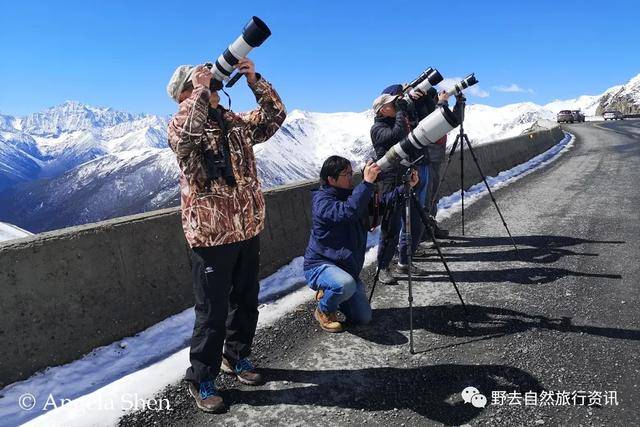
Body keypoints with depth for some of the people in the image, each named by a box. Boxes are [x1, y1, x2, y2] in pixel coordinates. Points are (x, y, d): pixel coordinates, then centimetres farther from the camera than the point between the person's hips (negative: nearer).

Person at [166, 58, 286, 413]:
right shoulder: (180, 126, -6)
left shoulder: (236, 122, 12)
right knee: (212, 312, 2)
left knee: (245, 302, 18)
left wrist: (254, 79, 1)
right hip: (211, 235, -6)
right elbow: (186, 135, -30)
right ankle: (201, 380, 20)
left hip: (248, 229, 6)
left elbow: (274, 115, 11)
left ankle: (237, 357, 39)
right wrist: (200, 90, -21)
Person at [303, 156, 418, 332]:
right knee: (345, 284, -38)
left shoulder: (352, 195, 5)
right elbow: (348, 211, -38)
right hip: (320, 265, -7)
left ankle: (327, 293, 25)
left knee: (364, 317, 1)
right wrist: (367, 182, -39)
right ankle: (323, 311, -5)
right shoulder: (322, 201, -19)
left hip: (347, 268, 7)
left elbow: (383, 201, 3)